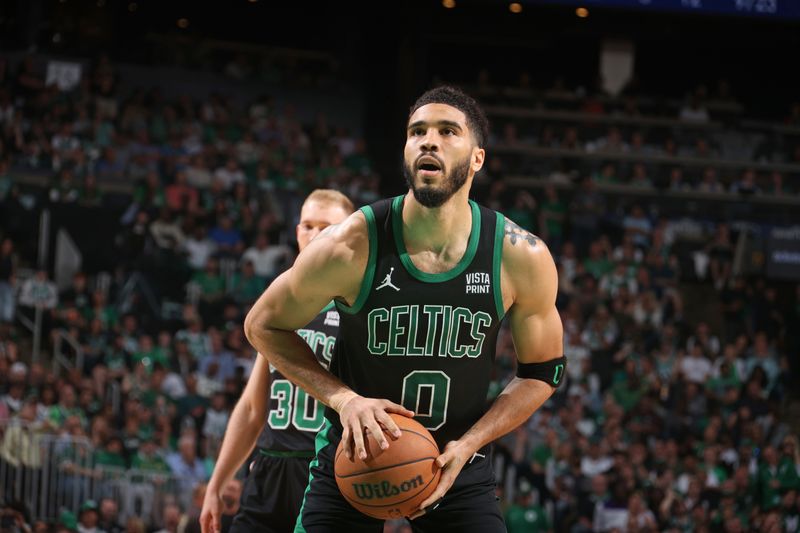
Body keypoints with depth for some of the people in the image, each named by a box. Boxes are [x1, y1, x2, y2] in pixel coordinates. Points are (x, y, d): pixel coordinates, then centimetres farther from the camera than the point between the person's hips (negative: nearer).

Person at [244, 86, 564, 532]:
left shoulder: (524, 259, -14)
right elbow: (264, 326, -5)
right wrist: (344, 398, -18)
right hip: (356, 449, -1)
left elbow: (542, 373, 0)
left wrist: (467, 445, -13)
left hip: (458, 461, 1)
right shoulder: (350, 249, -20)